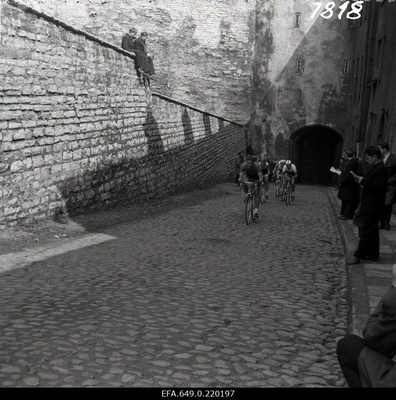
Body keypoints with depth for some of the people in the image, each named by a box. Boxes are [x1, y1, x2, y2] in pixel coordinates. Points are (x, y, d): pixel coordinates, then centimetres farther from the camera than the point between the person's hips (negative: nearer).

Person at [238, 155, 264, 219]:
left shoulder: (257, 165, -36)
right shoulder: (243, 165, -31)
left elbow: (261, 178, -38)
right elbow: (241, 176, -34)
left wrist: (259, 181, -59)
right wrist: (240, 180, -55)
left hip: (256, 178, -1)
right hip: (248, 175, 2)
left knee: (256, 194, -12)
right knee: (244, 184, -33)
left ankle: (256, 210, -8)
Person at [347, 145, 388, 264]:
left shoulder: (381, 170, -16)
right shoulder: (375, 168, 15)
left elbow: (378, 187, -25)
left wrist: (363, 181, -24)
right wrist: (361, 180, 5)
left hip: (372, 208, -10)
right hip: (368, 206, 10)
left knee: (365, 232, -6)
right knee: (372, 231, 16)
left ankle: (358, 256, -2)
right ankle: (373, 254, 24)